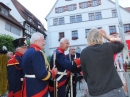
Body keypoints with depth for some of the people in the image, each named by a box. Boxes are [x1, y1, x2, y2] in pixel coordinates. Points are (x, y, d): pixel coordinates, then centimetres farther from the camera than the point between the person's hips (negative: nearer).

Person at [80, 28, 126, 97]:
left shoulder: (84, 53, -7)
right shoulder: (108, 47, -6)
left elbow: (85, 73, 1)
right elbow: (121, 45, 16)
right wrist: (108, 37, 12)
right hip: (114, 88, -1)